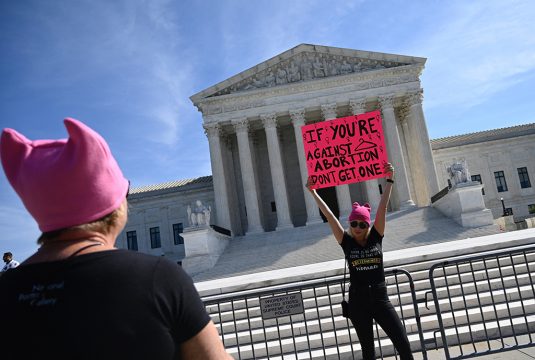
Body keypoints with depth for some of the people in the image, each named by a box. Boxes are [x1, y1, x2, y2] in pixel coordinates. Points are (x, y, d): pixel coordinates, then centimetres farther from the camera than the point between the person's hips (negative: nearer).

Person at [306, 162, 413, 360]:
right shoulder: (347, 242, -2)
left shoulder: (375, 237, 0)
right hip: (358, 301, -1)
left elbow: (383, 207, -4)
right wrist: (313, 192, -4)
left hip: (380, 298, 1)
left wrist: (389, 179, -7)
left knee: (403, 344, -3)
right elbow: (329, 216, -4)